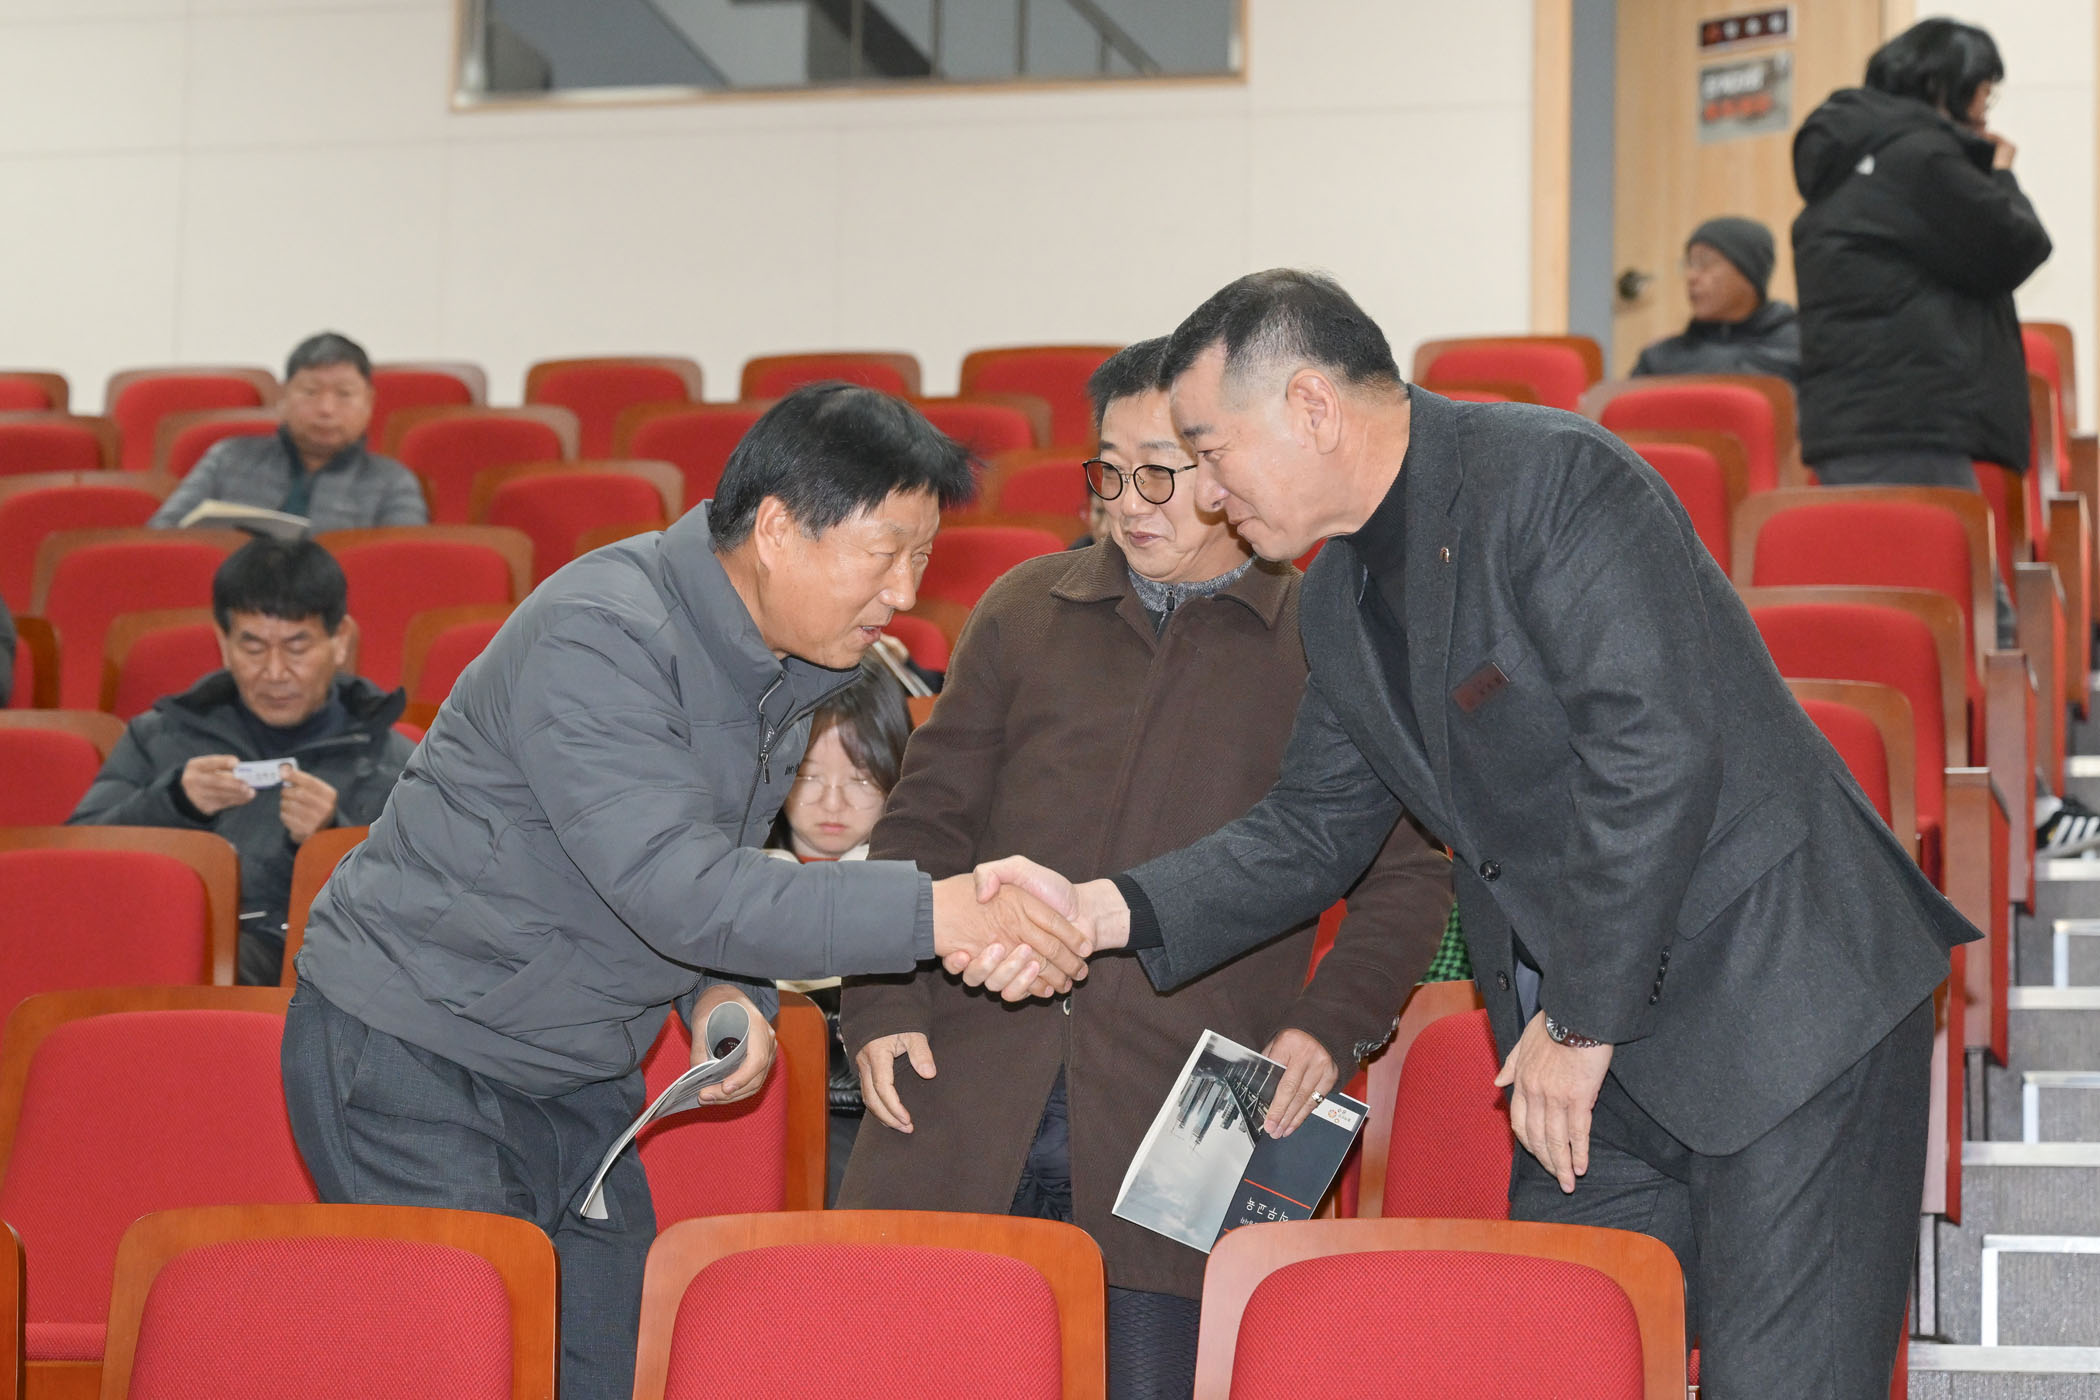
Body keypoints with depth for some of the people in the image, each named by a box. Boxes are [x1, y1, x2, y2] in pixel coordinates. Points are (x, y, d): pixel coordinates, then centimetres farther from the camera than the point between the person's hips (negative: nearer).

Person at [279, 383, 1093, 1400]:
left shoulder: (800, 662, 3)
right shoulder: (596, 637, -25)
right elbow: (675, 886, -33)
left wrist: (727, 994, -5)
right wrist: (933, 915, -37)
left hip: (574, 1074, 8)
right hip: (412, 1051, -8)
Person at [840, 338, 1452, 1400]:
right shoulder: (1026, 609, 15)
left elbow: (1407, 877, 11)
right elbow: (929, 816, 16)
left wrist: (1331, 1025, -6)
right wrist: (884, 1002, 3)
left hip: (1182, 1132, -2)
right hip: (971, 1108, 2)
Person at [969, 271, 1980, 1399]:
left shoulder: (1554, 479, -16)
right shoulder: (1342, 597, 12)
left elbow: (1657, 751, -23)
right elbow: (1315, 827, 14)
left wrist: (1583, 1020, -18)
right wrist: (1099, 911, -1)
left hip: (1784, 1004, -8)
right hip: (1584, 1053, 8)